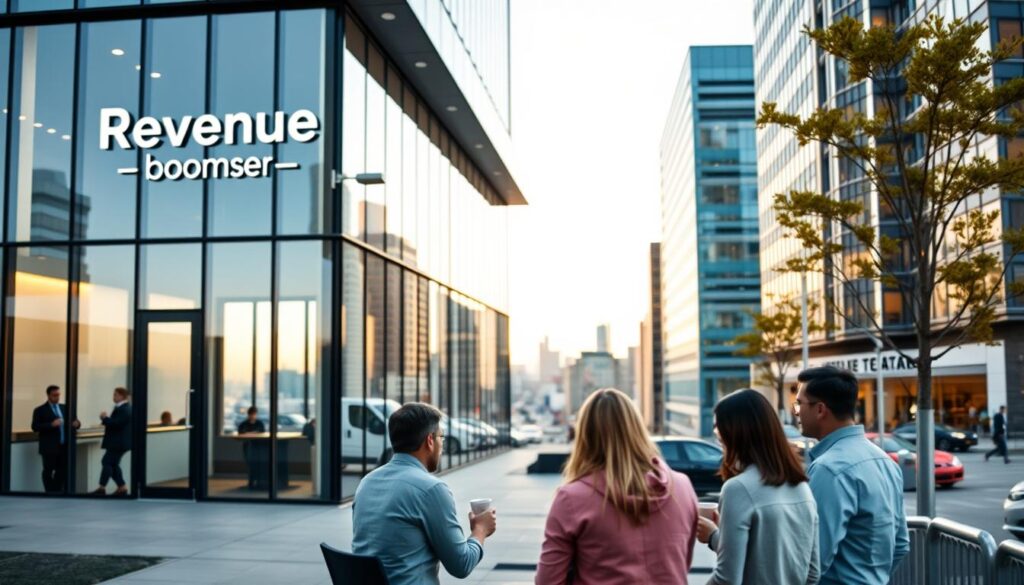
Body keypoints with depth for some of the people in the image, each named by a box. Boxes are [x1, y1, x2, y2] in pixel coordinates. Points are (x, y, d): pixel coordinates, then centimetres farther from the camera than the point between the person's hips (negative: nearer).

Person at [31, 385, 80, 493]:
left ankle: (58, 492, 15)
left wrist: (76, 423, -8)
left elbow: (71, 421, 17)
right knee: (48, 472, 3)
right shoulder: (40, 410, -4)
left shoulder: (64, 408, 13)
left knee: (62, 471, 7)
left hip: (64, 446, 5)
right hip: (49, 447, -5)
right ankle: (50, 493, 8)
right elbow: (35, 427, -12)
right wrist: (51, 424, -25)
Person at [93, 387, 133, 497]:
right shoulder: (124, 407, 17)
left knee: (107, 462, -8)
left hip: (119, 442, -11)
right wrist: (106, 419, 5)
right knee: (113, 463, 12)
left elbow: (116, 423, -25)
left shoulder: (123, 409, -18)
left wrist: (104, 418, -11)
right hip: (119, 442, 11)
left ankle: (102, 488, -4)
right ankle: (122, 488, 13)